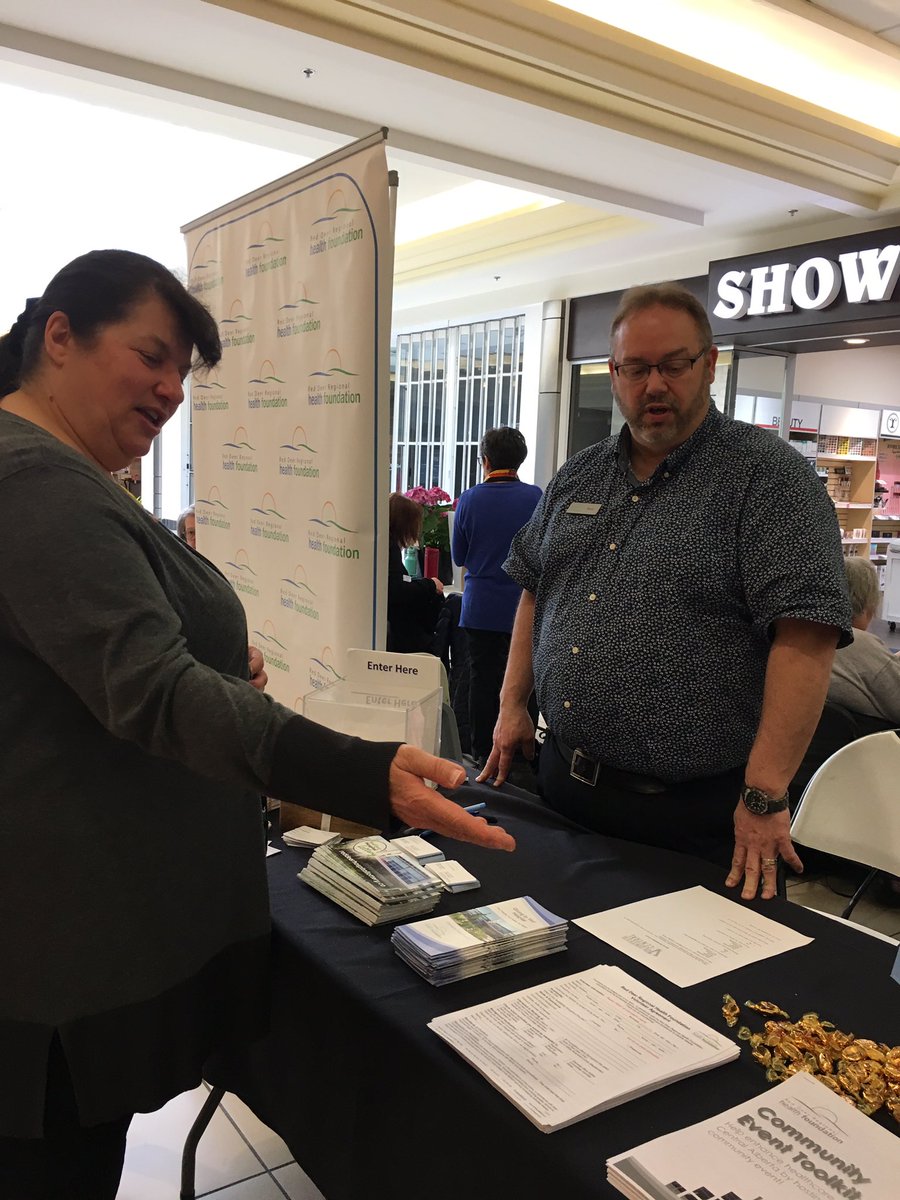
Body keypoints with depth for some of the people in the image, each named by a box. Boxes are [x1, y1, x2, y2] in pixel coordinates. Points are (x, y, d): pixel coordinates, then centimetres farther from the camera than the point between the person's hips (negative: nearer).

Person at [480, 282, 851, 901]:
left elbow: (805, 636, -19)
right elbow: (535, 592, 17)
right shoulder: (579, 475, 9)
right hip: (562, 785, 6)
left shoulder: (770, 475, -11)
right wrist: (513, 705, 10)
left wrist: (765, 796, -22)